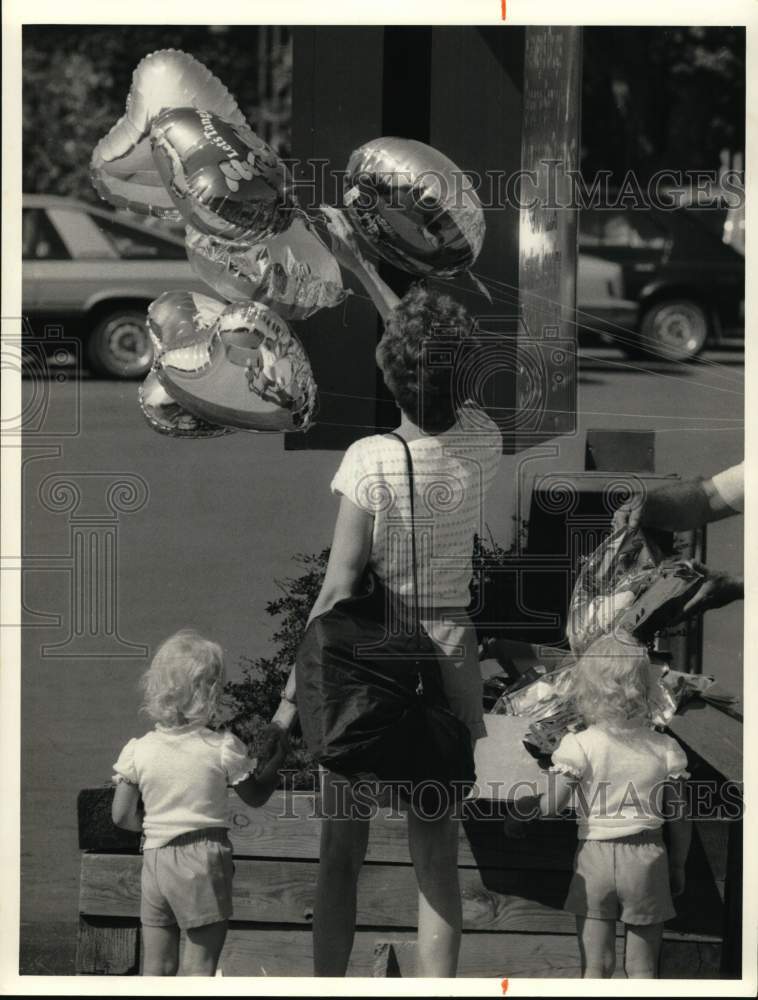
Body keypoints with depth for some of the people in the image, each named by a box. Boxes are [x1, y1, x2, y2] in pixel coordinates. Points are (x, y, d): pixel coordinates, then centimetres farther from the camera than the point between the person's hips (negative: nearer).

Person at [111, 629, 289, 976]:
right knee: (199, 965, 1)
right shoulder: (223, 748, -8)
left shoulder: (138, 751, -1)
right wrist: (276, 761, 21)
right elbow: (255, 796, 6)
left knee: (156, 967, 9)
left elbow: (122, 816, 0)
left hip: (155, 860, 3)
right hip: (205, 859, -3)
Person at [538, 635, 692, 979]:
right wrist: (677, 867, 15)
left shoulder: (580, 746, -11)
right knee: (642, 969, 10)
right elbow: (680, 821, 2)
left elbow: (551, 807, -13)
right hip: (646, 860, 1)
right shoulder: (665, 749, -3)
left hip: (595, 859, -1)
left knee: (595, 967, 7)